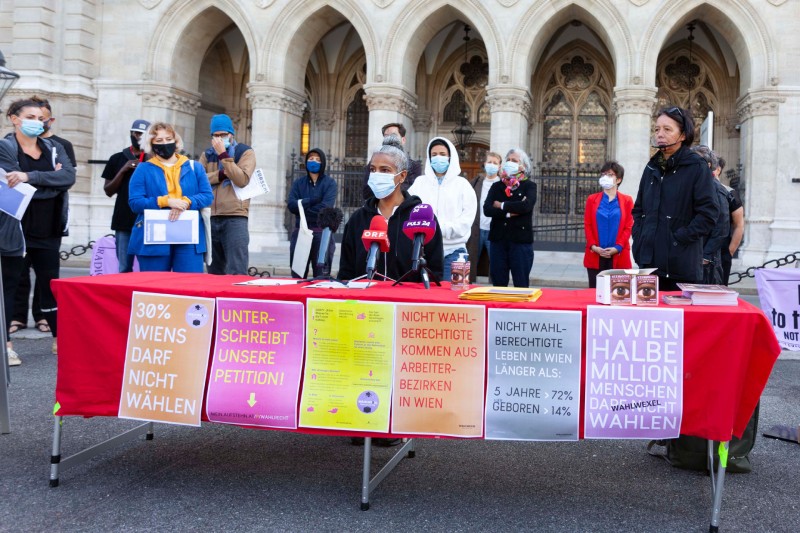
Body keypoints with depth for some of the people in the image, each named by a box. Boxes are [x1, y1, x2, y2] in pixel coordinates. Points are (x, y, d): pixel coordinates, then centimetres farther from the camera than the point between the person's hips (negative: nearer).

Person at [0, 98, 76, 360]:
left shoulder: (54, 149, 9)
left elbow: (69, 176, -11)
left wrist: (30, 176, -22)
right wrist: (52, 181, -13)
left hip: (48, 230, 5)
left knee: (50, 283, 12)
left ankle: (59, 338, 22)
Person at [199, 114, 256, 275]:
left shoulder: (245, 152, 4)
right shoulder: (207, 155, 16)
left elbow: (242, 180, -13)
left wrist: (223, 155, -12)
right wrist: (221, 174, -10)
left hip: (235, 217, -5)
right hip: (211, 217, 5)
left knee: (236, 271, -11)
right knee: (214, 271, 12)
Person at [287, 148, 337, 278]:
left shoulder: (330, 183, 2)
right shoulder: (298, 183, 13)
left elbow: (325, 208, -13)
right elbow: (291, 205, -3)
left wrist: (301, 205, -5)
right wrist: (312, 200, -12)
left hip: (321, 234, -3)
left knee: (321, 277, -3)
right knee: (297, 276, 4)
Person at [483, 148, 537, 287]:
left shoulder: (529, 186, 5)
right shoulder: (497, 186, 13)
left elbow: (526, 206, -17)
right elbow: (487, 209, -4)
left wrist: (502, 206, -6)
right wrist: (510, 213, -14)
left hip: (521, 239, -3)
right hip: (498, 239, 3)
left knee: (521, 285, 0)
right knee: (498, 285, 6)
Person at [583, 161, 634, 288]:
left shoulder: (627, 200, 6)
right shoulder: (592, 199, 11)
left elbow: (628, 227, 1)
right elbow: (587, 225, 5)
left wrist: (617, 247, -11)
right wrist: (593, 246, -9)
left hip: (618, 256, -1)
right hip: (595, 255, 1)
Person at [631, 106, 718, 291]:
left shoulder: (697, 167, -4)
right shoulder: (653, 167, 14)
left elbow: (708, 215, -10)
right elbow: (638, 209, 21)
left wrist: (680, 238, -14)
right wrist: (639, 238, 7)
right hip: (649, 260, 6)